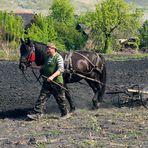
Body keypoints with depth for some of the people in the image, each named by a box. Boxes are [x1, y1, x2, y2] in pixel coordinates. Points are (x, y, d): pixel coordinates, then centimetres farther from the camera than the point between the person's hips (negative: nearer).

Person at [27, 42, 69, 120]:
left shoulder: (58, 57, -13)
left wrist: (52, 76, -35)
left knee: (60, 99, 7)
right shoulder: (47, 57, 11)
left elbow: (60, 69, -23)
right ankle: (37, 113, -4)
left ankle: (65, 114, 24)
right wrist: (35, 67, 18)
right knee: (42, 98, -1)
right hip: (47, 82, 7)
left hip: (56, 82, -7)